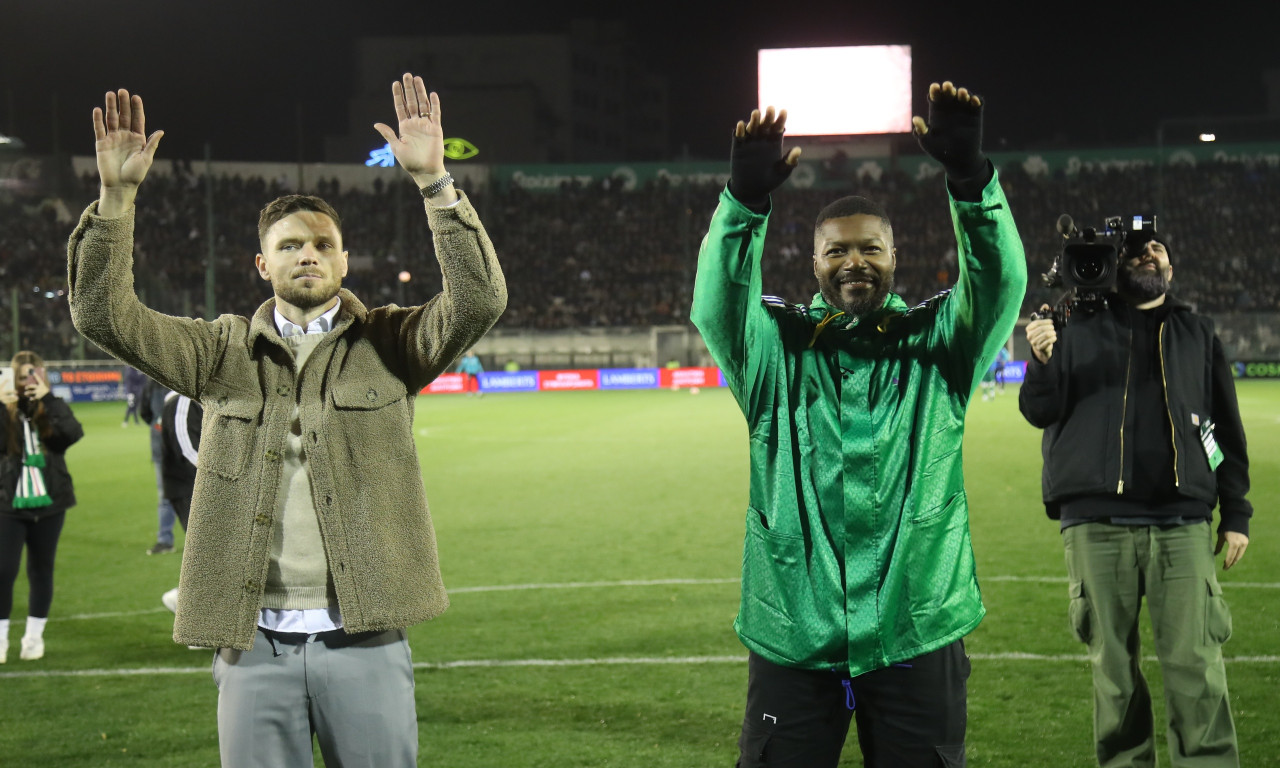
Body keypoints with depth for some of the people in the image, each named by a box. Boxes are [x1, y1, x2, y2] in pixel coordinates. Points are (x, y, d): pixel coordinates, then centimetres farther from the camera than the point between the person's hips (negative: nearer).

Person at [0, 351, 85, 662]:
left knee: (41, 571, 9)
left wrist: (48, 398, -26)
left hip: (49, 504, 1)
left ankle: (34, 637, 20)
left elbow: (74, 433, -20)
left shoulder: (54, 409, 1)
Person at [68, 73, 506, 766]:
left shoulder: (386, 344, 5)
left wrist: (434, 183, -18)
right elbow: (104, 314, 1)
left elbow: (478, 300, -11)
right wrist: (117, 195, -9)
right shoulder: (224, 352, 9)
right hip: (253, 647, 1)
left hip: (363, 640, -1)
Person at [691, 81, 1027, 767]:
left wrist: (970, 175, -27)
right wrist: (745, 201, -30)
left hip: (916, 639, 0)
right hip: (793, 640, 0)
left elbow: (1002, 284, -11)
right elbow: (717, 306, -14)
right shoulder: (777, 347, 4)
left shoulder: (938, 343, 5)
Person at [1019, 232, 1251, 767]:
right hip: (1096, 525, -1)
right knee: (1113, 663, 1)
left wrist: (1236, 513, 12)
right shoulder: (1079, 328, 12)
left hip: (1182, 523, 1)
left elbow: (1226, 427, 18)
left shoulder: (1196, 334, 17)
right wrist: (1042, 361, -14)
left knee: (1195, 662, -8)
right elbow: (1040, 412, 6)